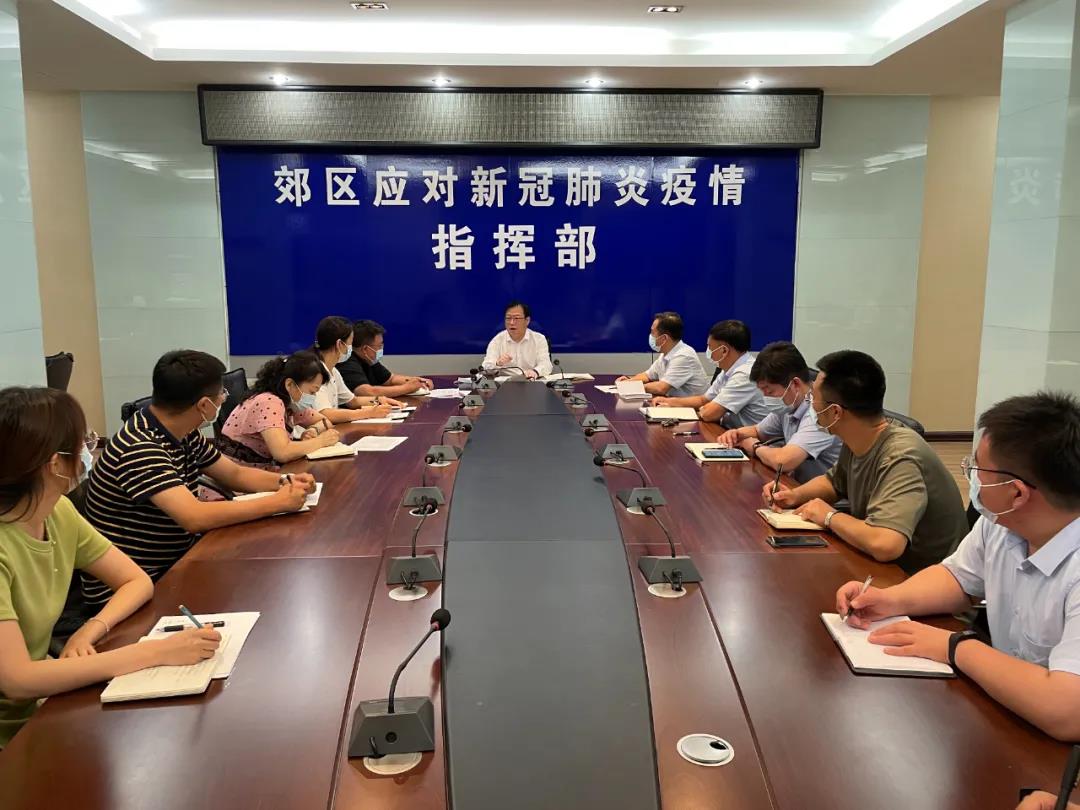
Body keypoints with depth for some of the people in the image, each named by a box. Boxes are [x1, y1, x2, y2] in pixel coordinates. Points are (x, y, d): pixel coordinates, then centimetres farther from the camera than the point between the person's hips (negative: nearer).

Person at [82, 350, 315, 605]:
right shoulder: (139, 448, -26)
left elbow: (235, 474, 14)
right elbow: (195, 517, -34)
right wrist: (279, 502, -26)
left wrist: (285, 482, -5)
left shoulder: (185, 436, 2)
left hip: (174, 563, 8)